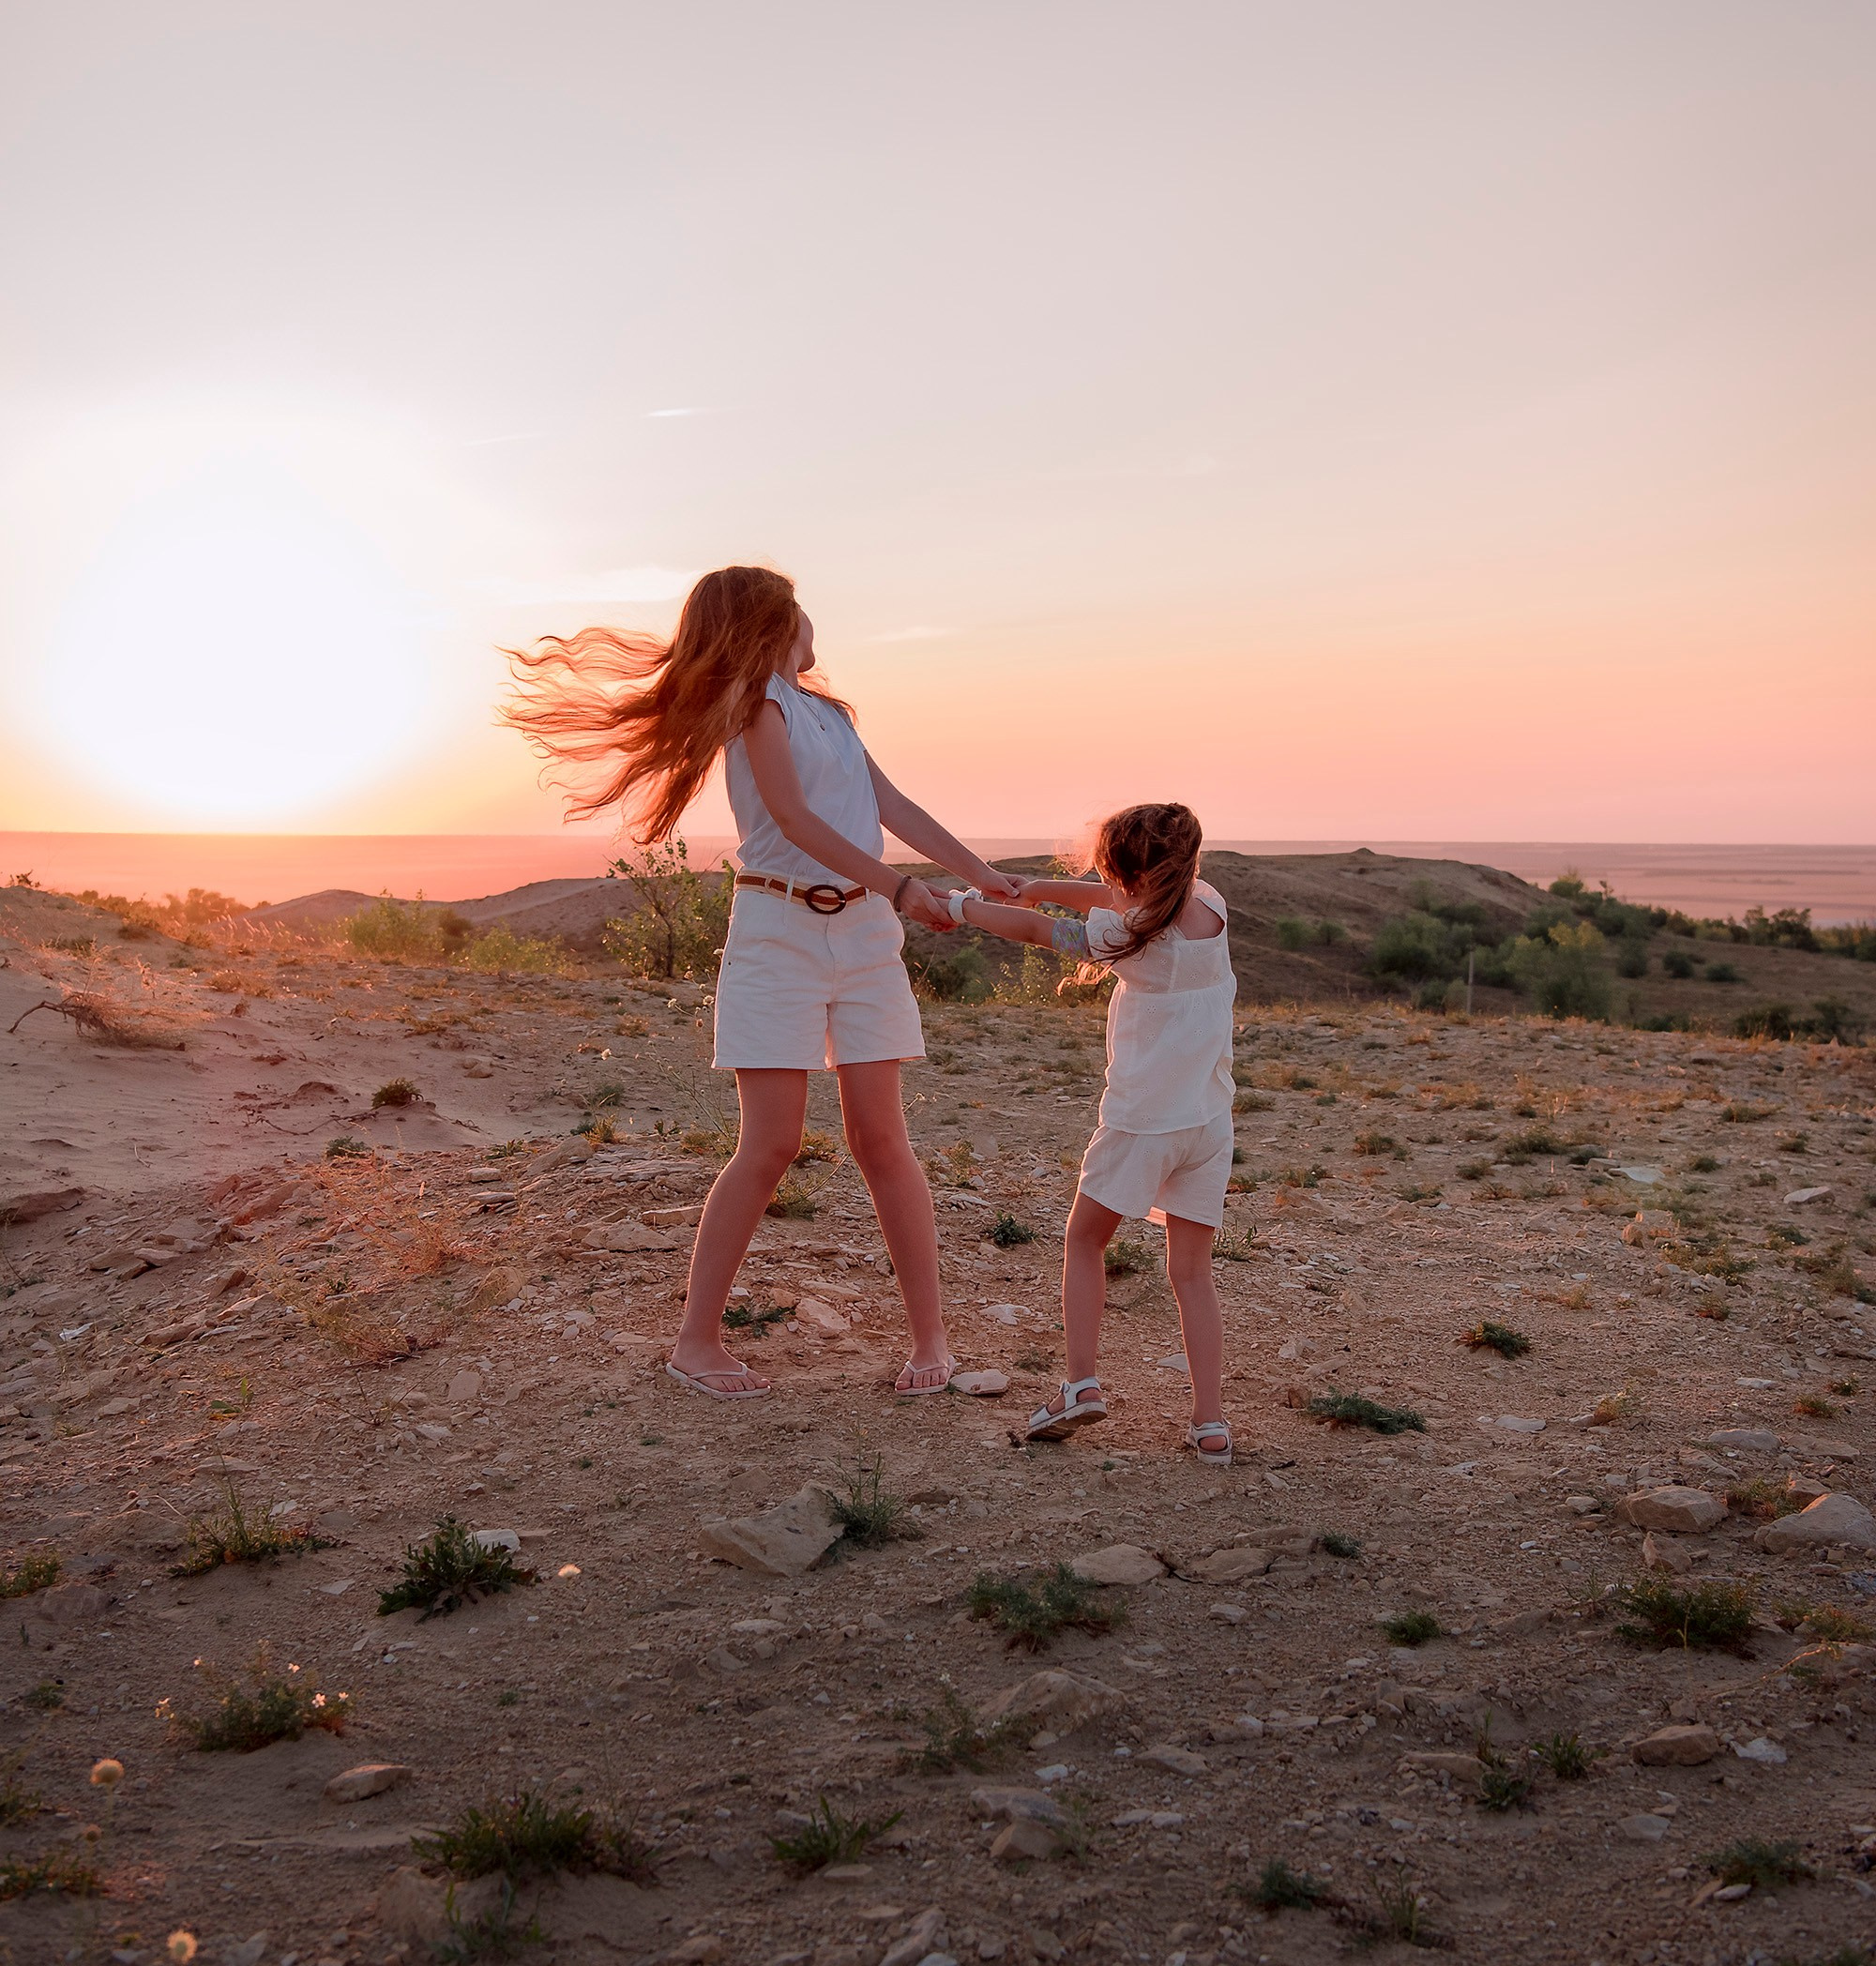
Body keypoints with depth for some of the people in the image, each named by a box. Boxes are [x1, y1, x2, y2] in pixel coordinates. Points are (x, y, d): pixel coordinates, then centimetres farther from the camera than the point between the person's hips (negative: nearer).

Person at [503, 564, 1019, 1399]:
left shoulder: (826, 710, 20)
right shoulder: (757, 701, -3)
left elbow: (892, 805, 15)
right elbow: (793, 818, -15)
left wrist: (983, 876, 9)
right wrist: (898, 888, -22)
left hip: (864, 932, 6)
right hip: (781, 930, -6)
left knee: (880, 1138, 2)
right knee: (771, 1144, -7)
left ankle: (930, 1335, 7)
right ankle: (696, 1338, 4)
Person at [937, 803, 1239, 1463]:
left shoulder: (1122, 935, -13)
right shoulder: (1210, 908, -1)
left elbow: (1031, 927, -1)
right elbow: (1133, 899, 16)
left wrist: (961, 905, 14)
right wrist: (1046, 887, 14)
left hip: (1139, 1122, -4)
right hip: (1210, 1124, 4)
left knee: (1084, 1241, 17)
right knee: (1192, 1273, 10)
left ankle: (1082, 1384, 7)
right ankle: (1211, 1422, 4)